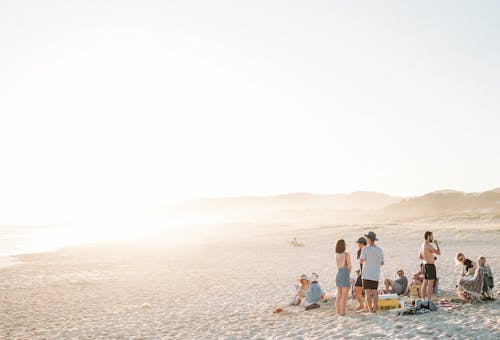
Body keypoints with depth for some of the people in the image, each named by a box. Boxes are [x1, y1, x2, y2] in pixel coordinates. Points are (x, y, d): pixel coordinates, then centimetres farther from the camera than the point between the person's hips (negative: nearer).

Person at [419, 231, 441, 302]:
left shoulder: (422, 245, 11)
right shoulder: (429, 246, -18)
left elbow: (420, 257, 20)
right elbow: (439, 253, -15)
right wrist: (437, 244, -3)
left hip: (425, 265, 10)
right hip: (430, 266, -10)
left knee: (425, 284, 13)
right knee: (430, 285, -8)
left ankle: (423, 300, 17)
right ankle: (429, 301, -9)